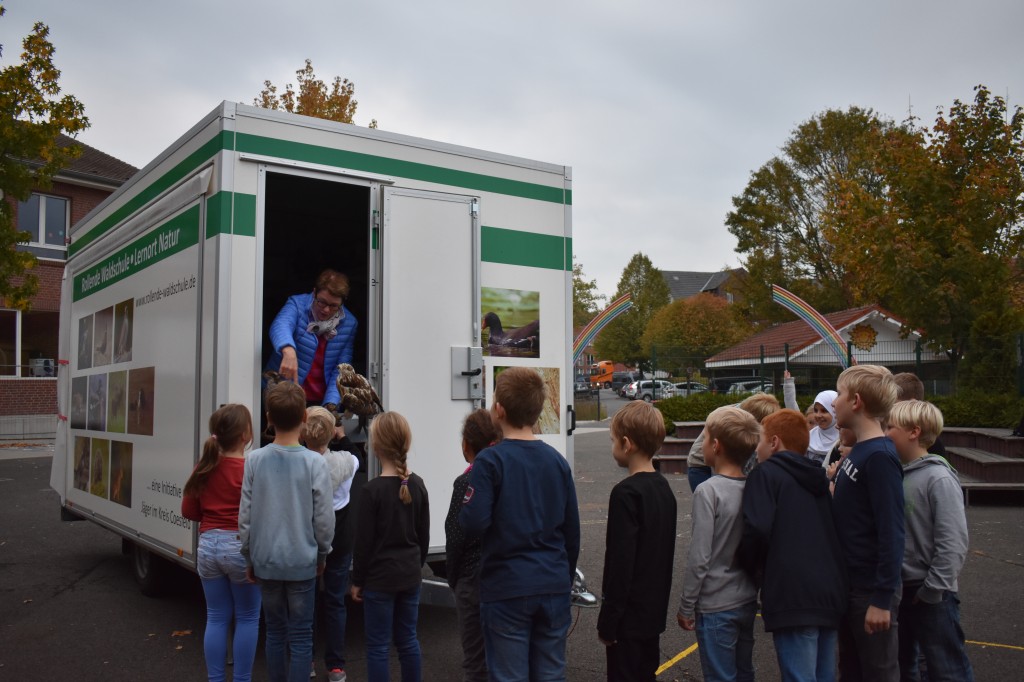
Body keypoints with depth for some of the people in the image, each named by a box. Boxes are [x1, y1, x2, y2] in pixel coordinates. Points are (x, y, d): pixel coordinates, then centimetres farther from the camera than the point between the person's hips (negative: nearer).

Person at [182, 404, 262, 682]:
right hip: (241, 547, -5)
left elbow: (189, 511, 11)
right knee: (247, 619, 8)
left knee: (216, 618, 14)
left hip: (208, 545, 6)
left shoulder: (204, 467, 4)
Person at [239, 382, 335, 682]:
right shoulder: (314, 462, -13)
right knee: (301, 636, 6)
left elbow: (245, 516, -2)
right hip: (302, 561, -2)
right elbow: (323, 518, -9)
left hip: (266, 560, 3)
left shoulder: (255, 460, -6)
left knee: (275, 631, 17)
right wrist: (322, 554, 8)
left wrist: (249, 557, 11)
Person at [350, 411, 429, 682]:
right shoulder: (417, 485, 1)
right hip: (410, 575, 5)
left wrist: (358, 581, -1)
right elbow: (424, 534, 8)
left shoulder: (372, 490, -15)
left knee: (378, 646, 4)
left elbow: (364, 541, -11)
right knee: (408, 640, 14)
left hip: (380, 578, -5)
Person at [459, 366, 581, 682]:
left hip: (506, 588, -4)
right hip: (554, 586, 5)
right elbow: (572, 530, 10)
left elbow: (474, 524, -19)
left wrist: (468, 491, 1)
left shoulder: (490, 461, -12)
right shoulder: (557, 461, 4)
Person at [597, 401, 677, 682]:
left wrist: (607, 622, -15)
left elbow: (620, 562, -22)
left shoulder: (626, 493, -20)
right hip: (655, 610, 8)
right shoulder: (664, 487, 6)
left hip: (629, 616, -8)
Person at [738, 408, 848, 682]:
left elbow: (757, 529, -16)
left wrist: (751, 567, 1)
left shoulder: (766, 473, -3)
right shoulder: (817, 477, 20)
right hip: (831, 593, 8)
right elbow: (831, 532, 21)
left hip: (793, 596, -8)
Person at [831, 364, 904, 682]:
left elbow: (891, 533, -23)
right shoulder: (858, 451, 7)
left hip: (871, 588, -9)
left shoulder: (879, 456, -21)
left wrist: (882, 599, -22)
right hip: (849, 582, 9)